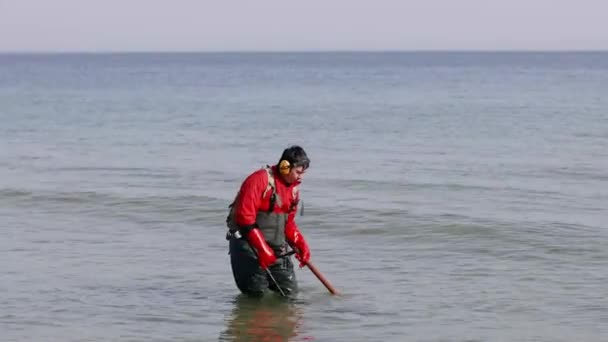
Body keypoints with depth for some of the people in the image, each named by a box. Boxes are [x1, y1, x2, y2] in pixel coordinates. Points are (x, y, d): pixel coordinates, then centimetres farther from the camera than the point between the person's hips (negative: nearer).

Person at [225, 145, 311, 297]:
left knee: (289, 290, 0)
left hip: (276, 246, 7)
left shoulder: (293, 188, 10)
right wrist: (262, 249, -24)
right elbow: (245, 217, -22)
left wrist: (301, 244, 2)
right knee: (256, 291, -12)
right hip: (247, 242, -7)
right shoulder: (260, 180, -16)